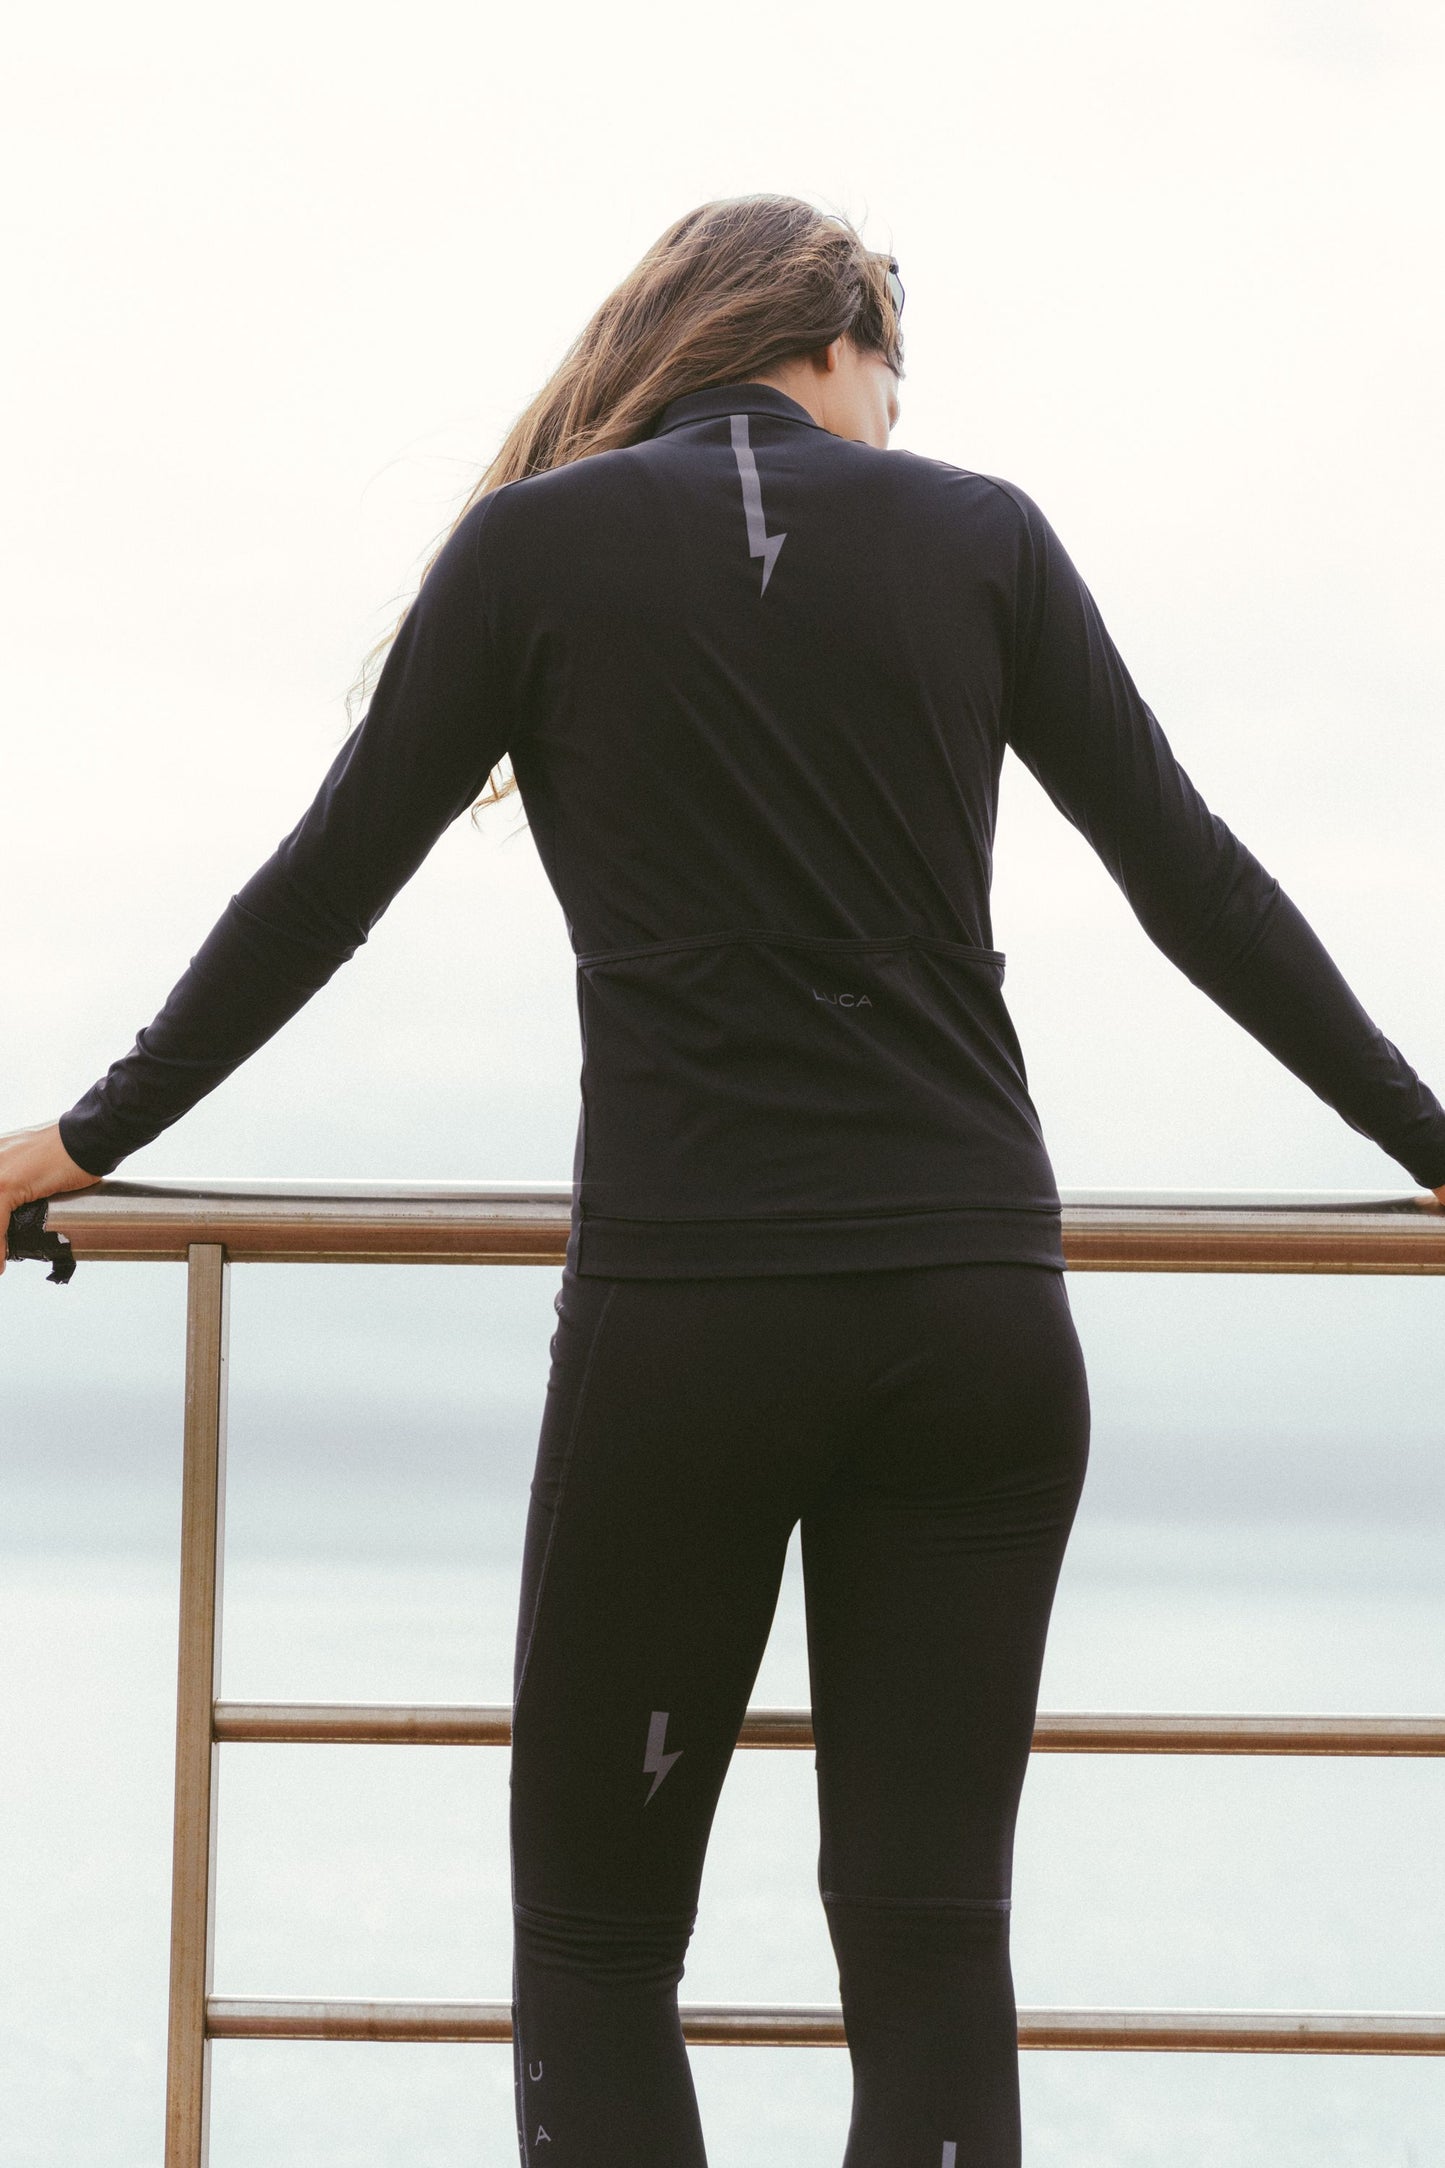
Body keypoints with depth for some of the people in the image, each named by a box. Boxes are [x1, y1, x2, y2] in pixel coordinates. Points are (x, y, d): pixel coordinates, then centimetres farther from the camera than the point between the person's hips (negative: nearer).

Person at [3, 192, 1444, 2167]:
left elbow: (327, 886, 8)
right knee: (933, 1944, 4)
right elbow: (1194, 879, 9)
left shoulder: (535, 546, 4)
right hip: (976, 1307, 2)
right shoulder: (977, 537, 8)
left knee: (595, 1935, 9)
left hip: (682, 1312, -2)